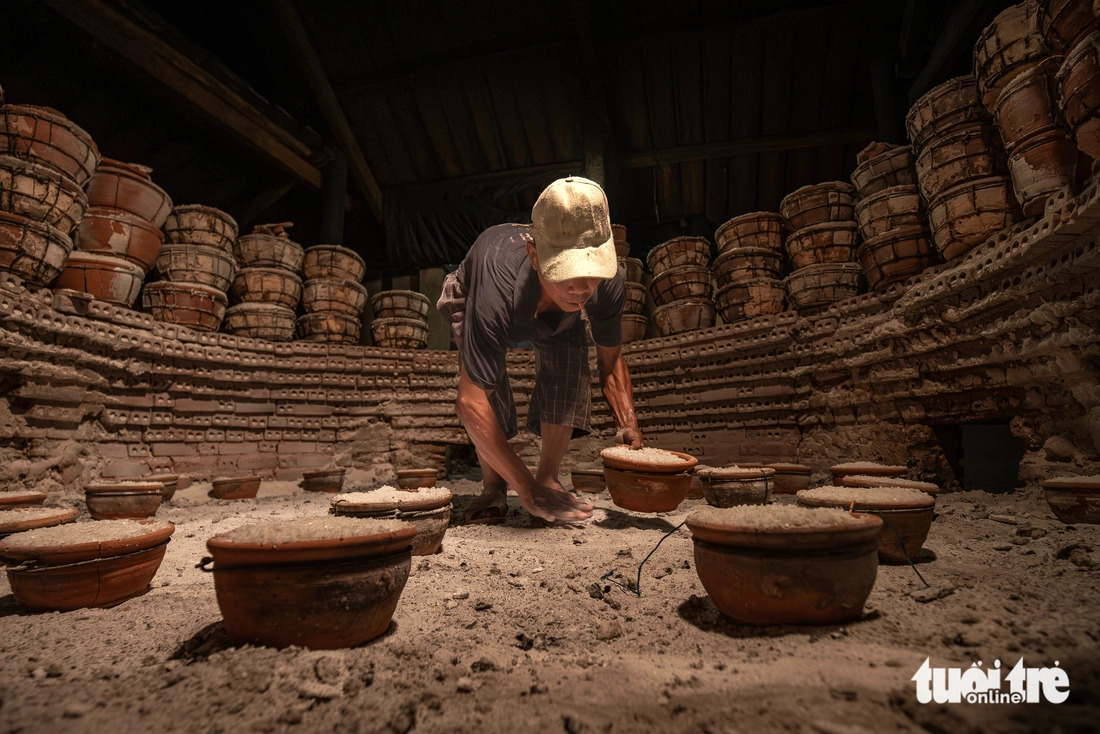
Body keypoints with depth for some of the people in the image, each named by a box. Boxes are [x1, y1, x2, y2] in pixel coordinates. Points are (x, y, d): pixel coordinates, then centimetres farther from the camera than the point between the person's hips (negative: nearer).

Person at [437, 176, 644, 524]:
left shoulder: (608, 284, -36)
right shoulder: (494, 296, -48)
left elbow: (611, 359, -17)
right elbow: (470, 400, -44)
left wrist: (630, 429, -30)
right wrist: (526, 488, -44)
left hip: (557, 313, 3)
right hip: (473, 297, -2)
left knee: (570, 376, -21)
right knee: (490, 393, -25)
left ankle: (549, 479, -2)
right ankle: (493, 488, -2)